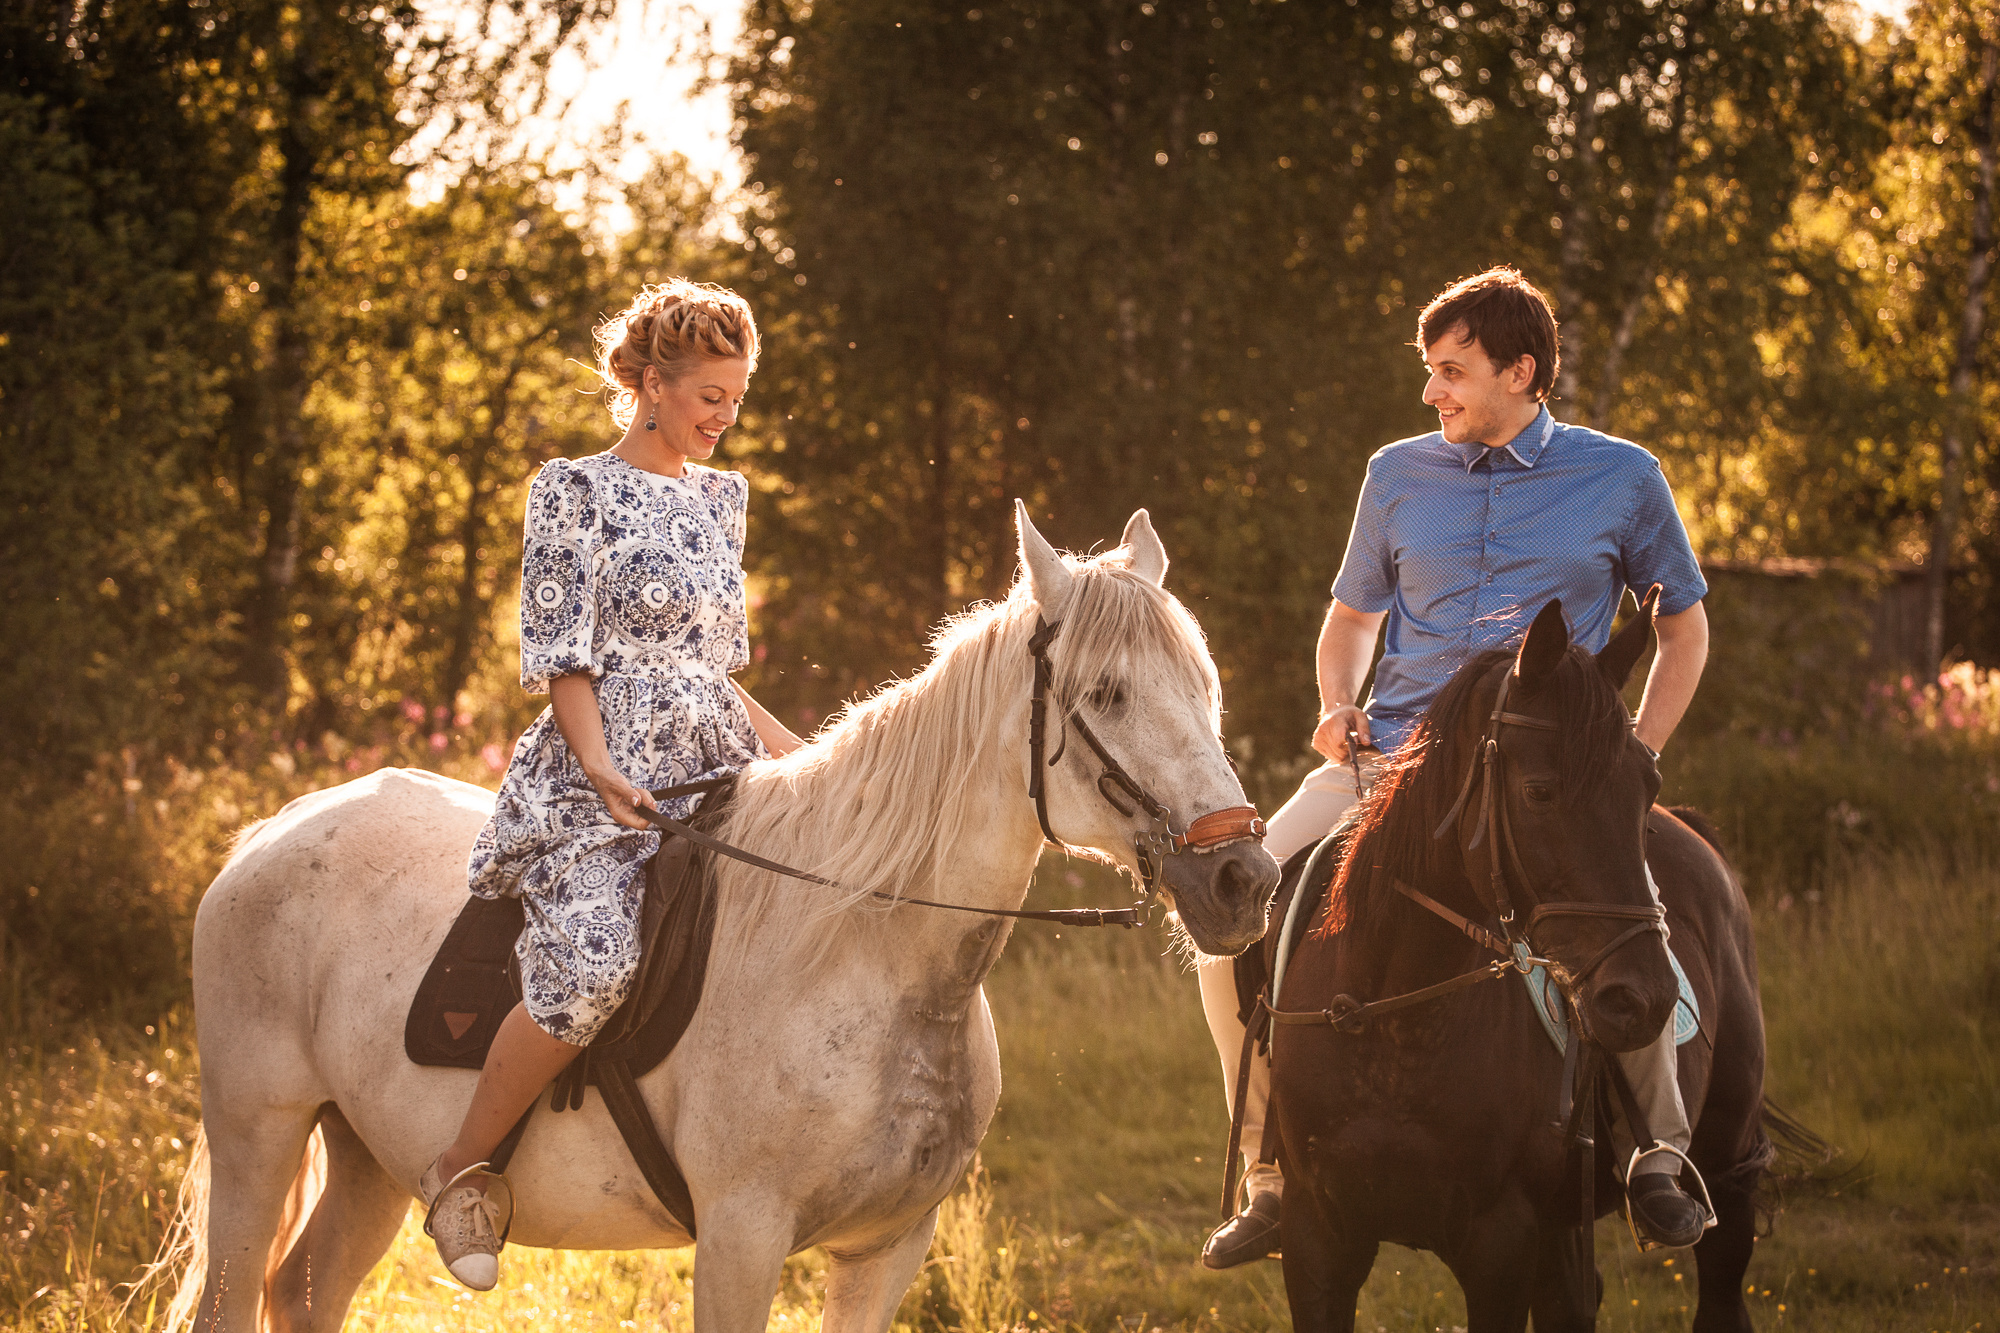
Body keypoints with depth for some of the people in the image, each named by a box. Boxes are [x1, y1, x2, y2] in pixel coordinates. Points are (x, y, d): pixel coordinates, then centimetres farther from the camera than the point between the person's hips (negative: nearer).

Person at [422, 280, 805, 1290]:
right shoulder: (575, 490, 0)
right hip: (597, 783, -7)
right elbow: (561, 655, -7)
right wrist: (601, 768, -21)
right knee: (592, 961, -32)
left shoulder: (721, 500, 20)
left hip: (713, 776, 7)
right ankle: (463, 1169, -16)